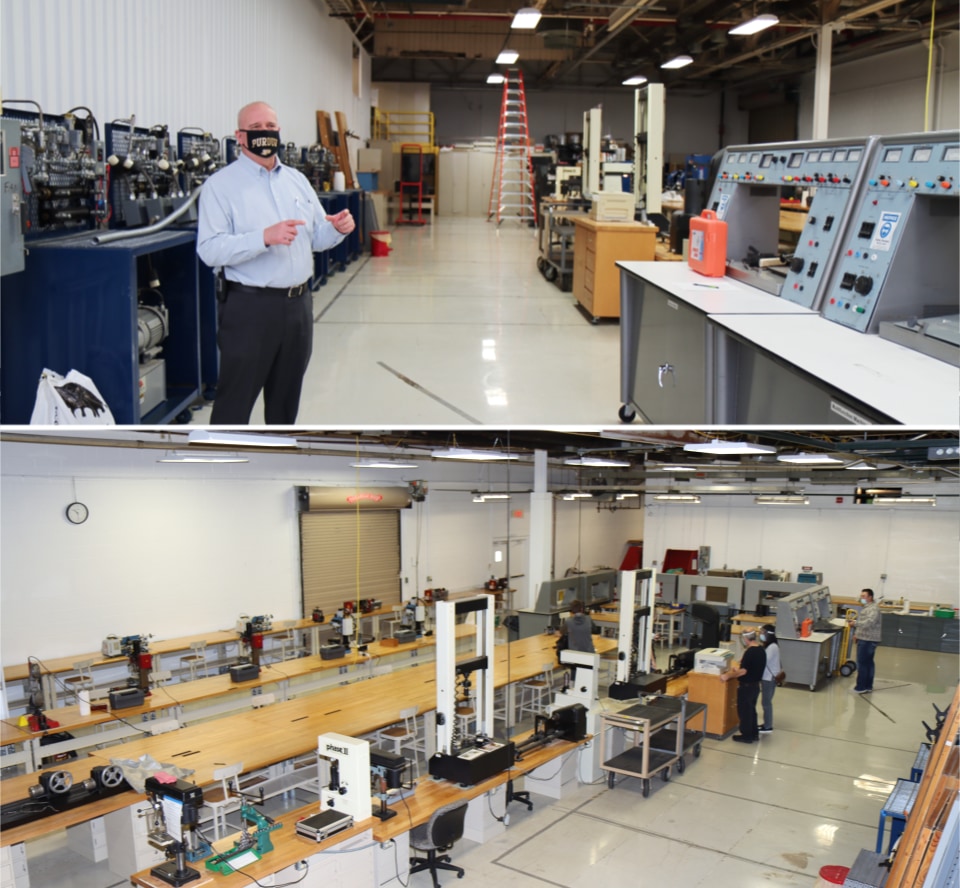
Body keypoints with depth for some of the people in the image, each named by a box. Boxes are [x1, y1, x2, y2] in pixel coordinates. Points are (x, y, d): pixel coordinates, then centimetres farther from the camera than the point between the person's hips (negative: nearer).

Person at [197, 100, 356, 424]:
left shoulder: (296, 179, 13)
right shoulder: (221, 184, -6)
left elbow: (316, 237, 16)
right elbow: (210, 249, -17)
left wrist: (338, 229, -7)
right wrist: (264, 237, -29)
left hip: (298, 302, 6)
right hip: (249, 306, -6)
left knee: (286, 398, 18)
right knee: (235, 401, -1)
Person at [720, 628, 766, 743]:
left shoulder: (750, 652, -24)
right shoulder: (761, 650, 4)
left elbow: (743, 671, -27)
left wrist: (727, 676, -19)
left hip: (747, 686, -9)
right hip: (755, 685, 9)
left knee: (744, 711, 5)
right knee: (751, 710, 20)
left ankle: (746, 736, 14)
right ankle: (754, 734, 29)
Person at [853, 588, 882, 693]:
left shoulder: (873, 609, -15)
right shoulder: (866, 608, 19)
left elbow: (869, 622, -30)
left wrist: (855, 624, -33)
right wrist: (857, 634, 19)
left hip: (867, 641, -11)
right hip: (866, 640, 11)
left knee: (862, 663, -8)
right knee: (868, 663, 12)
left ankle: (861, 687, -6)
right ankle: (868, 686, 17)